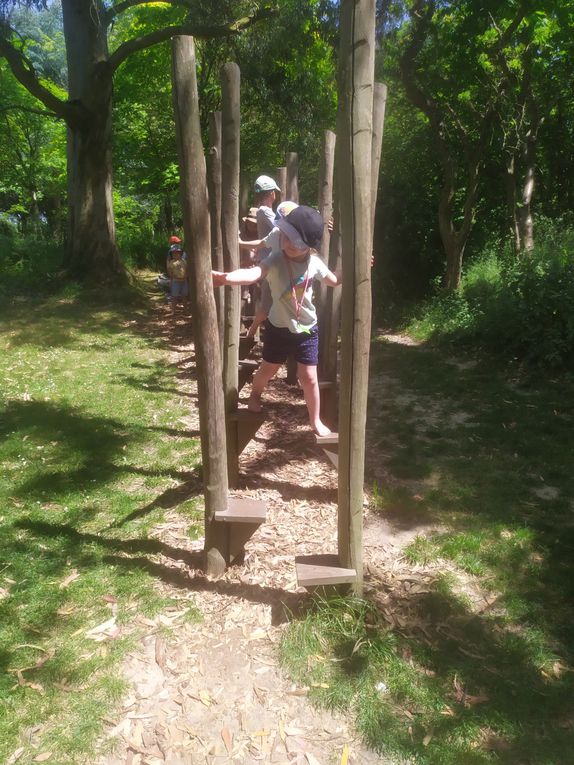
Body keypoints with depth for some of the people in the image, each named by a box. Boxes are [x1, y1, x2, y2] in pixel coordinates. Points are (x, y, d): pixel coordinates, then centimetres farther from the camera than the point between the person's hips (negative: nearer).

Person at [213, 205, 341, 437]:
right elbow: (254, 273, -43)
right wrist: (227, 277, -61)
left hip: (307, 329, 2)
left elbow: (334, 280, 13)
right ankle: (254, 396, 50)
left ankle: (315, 421, 23)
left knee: (309, 377, 3)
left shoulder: (314, 262, -9)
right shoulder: (276, 259, -21)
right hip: (279, 328, -1)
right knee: (267, 370, 17)